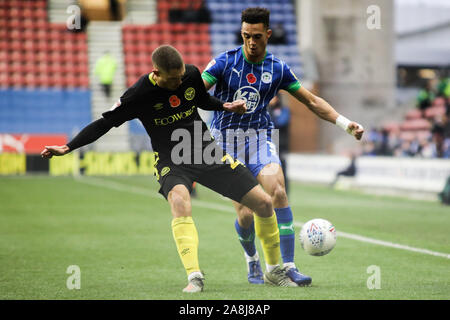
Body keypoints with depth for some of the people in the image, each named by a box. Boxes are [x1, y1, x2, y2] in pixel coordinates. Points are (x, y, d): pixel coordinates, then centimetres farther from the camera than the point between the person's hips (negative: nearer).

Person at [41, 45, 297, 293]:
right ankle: (194, 278, -38)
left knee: (264, 202, -2)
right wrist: (67, 148, -15)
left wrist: (225, 106, 0)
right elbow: (105, 123, -9)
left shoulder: (191, 74, -4)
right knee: (179, 200, -39)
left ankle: (274, 270, 19)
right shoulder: (140, 94, -15)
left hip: (207, 151, 4)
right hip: (171, 161, -4)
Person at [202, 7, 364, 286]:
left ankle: (288, 266, -20)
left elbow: (312, 101, 9)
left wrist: (345, 123, 1)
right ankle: (252, 259, 21)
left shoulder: (278, 69, 1)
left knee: (277, 191, -24)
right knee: (245, 214, -11)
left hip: (261, 137, 2)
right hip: (227, 140, -2)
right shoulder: (224, 62, -5)